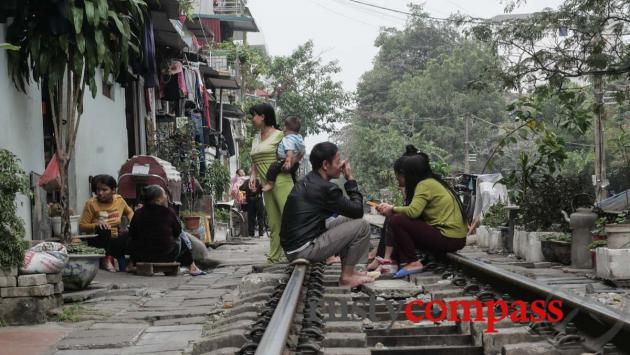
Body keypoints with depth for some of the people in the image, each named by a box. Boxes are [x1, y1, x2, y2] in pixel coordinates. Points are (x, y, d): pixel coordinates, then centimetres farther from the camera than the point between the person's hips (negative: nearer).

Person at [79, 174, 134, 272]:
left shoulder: (119, 200, 5)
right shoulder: (91, 203, -6)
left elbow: (129, 212, 26)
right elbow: (82, 226, -8)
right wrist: (96, 225, -25)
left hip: (116, 238, 2)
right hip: (100, 239, -2)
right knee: (104, 230, -36)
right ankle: (107, 258, -19)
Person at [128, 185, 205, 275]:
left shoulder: (138, 213, -5)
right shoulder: (168, 212, -12)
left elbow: (132, 235, 5)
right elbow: (177, 232, 0)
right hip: (166, 257, -3)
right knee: (183, 237, 22)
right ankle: (191, 267, 35)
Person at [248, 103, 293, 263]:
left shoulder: (278, 135, -2)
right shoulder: (256, 139, 18)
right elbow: (255, 162, 22)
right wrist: (253, 175, 5)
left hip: (281, 181, -7)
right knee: (273, 221, 9)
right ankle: (275, 255, 13)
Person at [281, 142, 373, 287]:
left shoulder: (306, 181, 12)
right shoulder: (325, 188, -18)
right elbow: (358, 211, -8)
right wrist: (350, 179, -1)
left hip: (293, 245, 10)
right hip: (303, 250, -10)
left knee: (346, 220, 22)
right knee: (362, 226, -8)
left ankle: (348, 270, 22)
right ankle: (347, 277, 2)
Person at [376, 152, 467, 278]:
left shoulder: (425, 185, -12)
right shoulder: (434, 182, 16)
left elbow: (413, 211, -24)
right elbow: (417, 210, 14)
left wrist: (393, 209, -6)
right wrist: (390, 208, 8)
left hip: (449, 238, -10)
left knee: (396, 221, -13)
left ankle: (412, 263, -7)